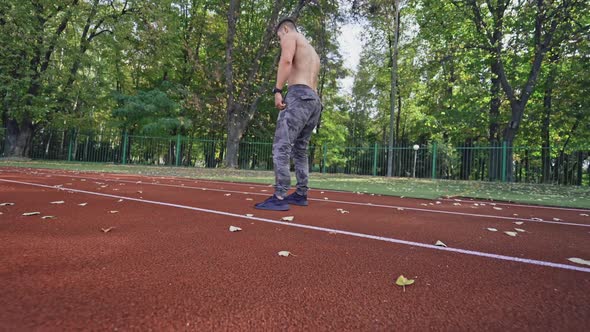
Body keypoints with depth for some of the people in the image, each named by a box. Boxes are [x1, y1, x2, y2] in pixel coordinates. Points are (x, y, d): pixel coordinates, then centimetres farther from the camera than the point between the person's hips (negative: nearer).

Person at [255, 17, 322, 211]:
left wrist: (277, 90, -19)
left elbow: (286, 60, -13)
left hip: (299, 96, -9)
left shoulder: (290, 36, 9)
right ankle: (301, 194, 15)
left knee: (281, 147, -13)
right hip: (315, 101, 9)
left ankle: (279, 198, -18)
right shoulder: (312, 52, 34)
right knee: (300, 150, 13)